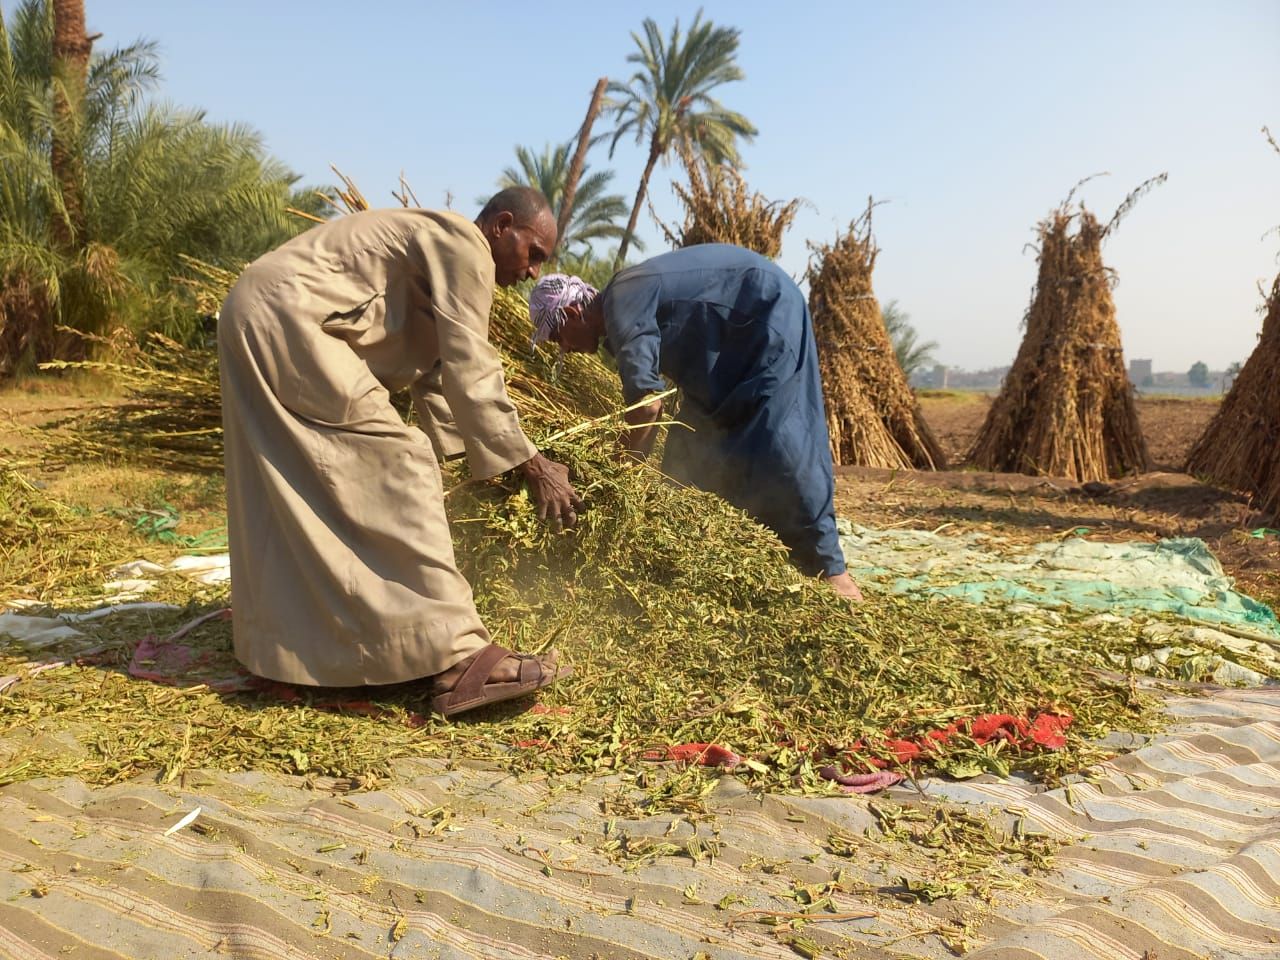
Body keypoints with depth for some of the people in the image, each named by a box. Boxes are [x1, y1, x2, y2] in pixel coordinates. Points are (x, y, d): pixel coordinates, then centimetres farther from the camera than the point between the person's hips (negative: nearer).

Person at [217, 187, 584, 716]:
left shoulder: (436, 250, 24)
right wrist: (530, 465, -11)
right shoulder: (463, 244, -7)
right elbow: (470, 373, -14)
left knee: (291, 499, 16)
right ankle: (455, 658, -16)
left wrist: (478, 457, 17)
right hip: (287, 322, -11)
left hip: (255, 323, 11)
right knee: (392, 468, -14)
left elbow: (436, 377, 21)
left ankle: (283, 646, 28)